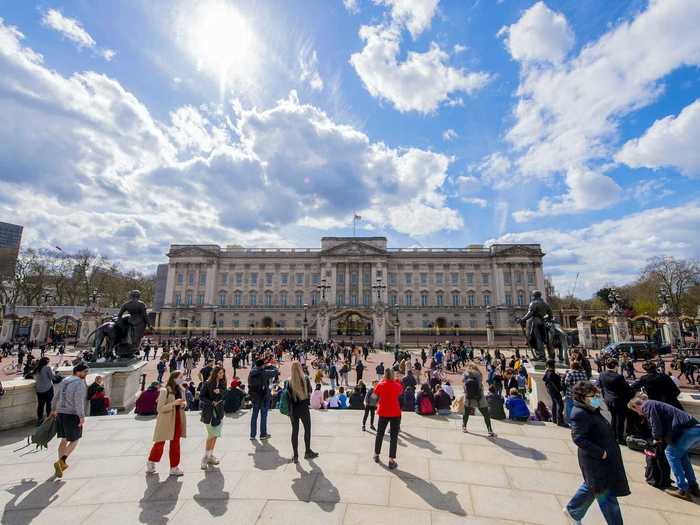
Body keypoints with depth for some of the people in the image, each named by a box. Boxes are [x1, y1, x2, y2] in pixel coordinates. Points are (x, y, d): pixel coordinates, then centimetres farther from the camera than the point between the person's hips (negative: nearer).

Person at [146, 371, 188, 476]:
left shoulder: (181, 390, 4)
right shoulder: (165, 391, -15)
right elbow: (160, 408, -16)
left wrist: (183, 404, -5)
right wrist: (173, 403, -26)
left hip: (177, 420, 5)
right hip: (166, 421, -5)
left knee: (175, 444, 9)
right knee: (160, 443, 9)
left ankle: (174, 467, 21)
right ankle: (151, 462, 36)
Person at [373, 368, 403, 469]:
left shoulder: (380, 385, -10)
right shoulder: (397, 385, -10)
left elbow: (375, 395, 7)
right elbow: (401, 391, 11)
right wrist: (395, 380, 8)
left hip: (383, 412, 1)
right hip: (395, 413, -1)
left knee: (380, 434, 18)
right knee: (393, 436, 5)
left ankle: (376, 455, 31)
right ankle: (391, 461, 3)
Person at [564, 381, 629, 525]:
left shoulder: (591, 410, 5)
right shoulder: (580, 414, -26)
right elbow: (578, 438, -30)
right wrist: (600, 452, -25)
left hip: (603, 459, 10)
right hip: (595, 460, -10)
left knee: (591, 487, 24)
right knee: (606, 495, 5)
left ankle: (572, 511, 41)